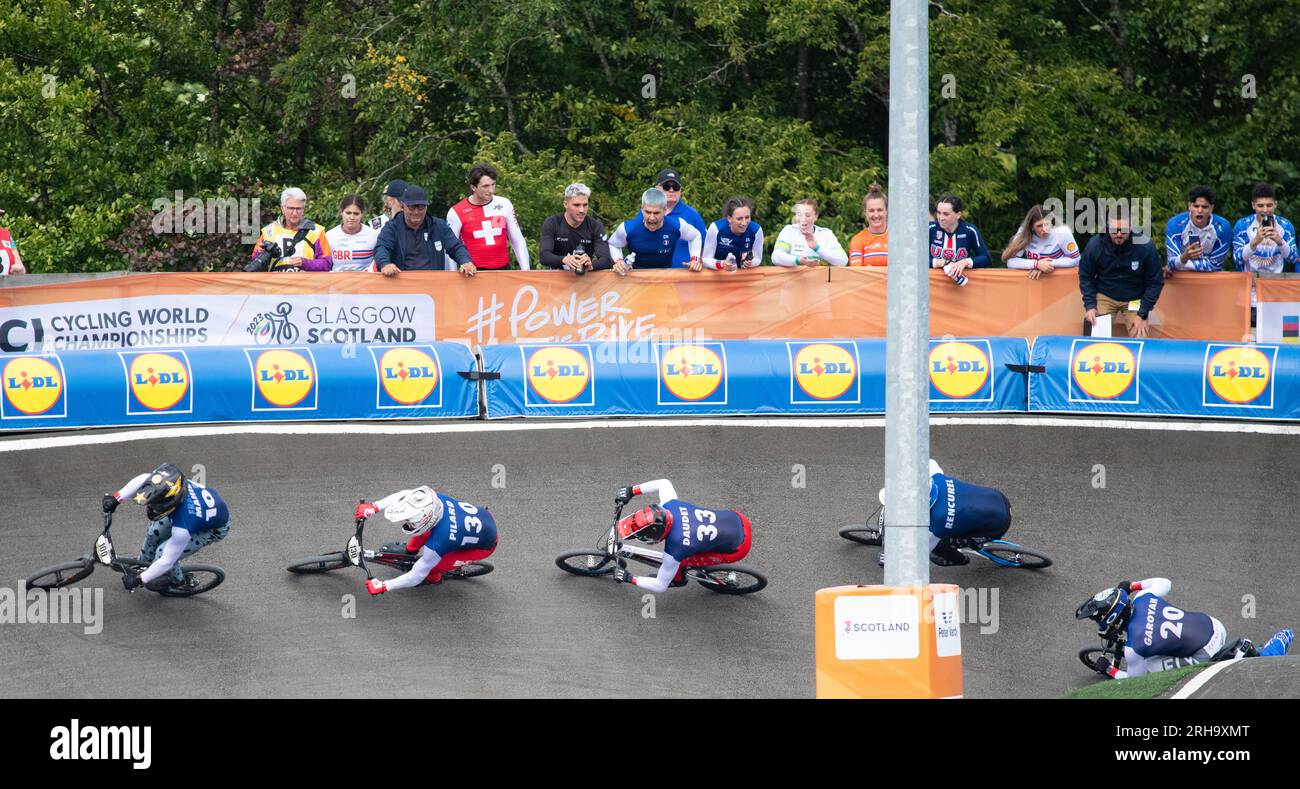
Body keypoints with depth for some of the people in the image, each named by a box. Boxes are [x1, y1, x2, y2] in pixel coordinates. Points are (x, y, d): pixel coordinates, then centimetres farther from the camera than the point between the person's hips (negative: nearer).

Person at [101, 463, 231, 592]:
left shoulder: (182, 529, -43)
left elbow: (167, 561, -31)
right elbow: (142, 479, -17)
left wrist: (139, 579, -21)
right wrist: (116, 498, -25)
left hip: (214, 529, -7)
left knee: (163, 552, -13)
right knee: (154, 532, 5)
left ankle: (176, 580, 20)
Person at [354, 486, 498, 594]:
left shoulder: (437, 544, -39)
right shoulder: (435, 498, -27)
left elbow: (415, 577, -26)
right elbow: (403, 495, -9)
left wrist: (382, 586, -17)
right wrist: (373, 507, -17)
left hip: (485, 545, -6)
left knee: (432, 567, -10)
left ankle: (434, 578, 24)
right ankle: (412, 548, 35)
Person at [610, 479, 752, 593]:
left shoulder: (674, 549, -29)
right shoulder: (670, 505, -15)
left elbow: (660, 586, -14)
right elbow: (664, 483, 9)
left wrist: (628, 579, -4)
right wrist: (631, 490, 7)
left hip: (739, 547, -6)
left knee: (678, 562, -2)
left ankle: (678, 579, 29)